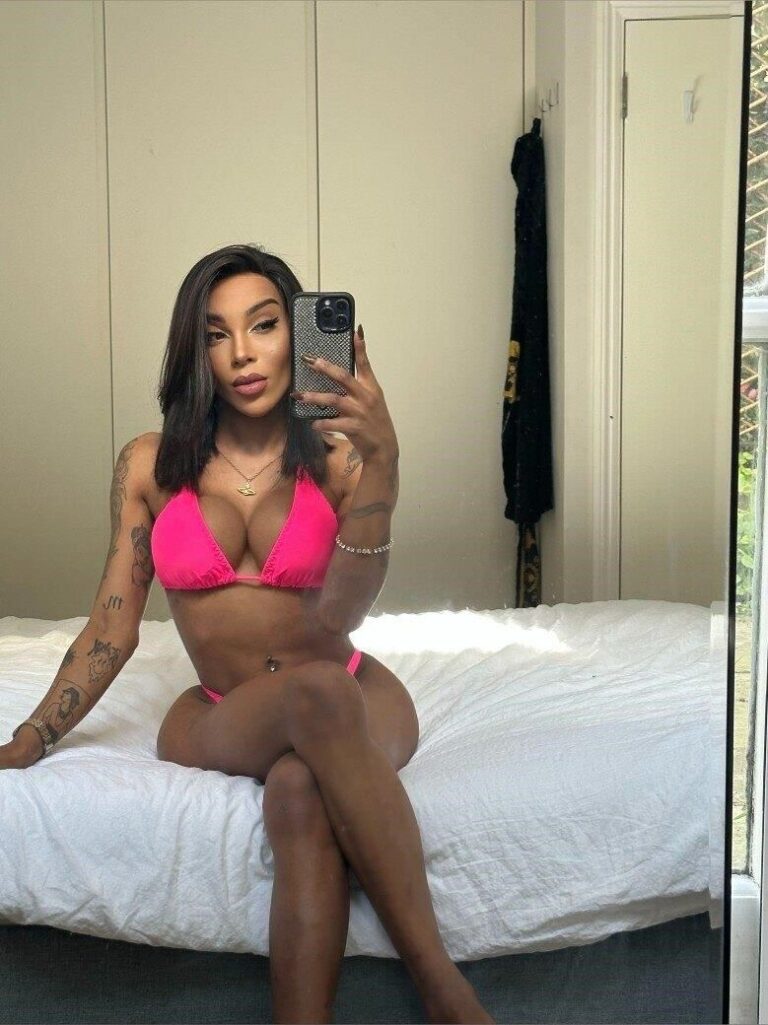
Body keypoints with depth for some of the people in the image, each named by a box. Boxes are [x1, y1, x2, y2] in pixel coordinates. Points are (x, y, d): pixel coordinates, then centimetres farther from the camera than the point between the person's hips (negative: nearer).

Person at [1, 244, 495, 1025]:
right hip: (221, 718, 0)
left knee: (300, 788, -37)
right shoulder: (150, 466, 2)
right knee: (318, 693, -36)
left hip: (358, 700, 0)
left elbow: (340, 616, -20)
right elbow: (112, 631, 5)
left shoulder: (337, 458, -3)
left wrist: (380, 460, -30)